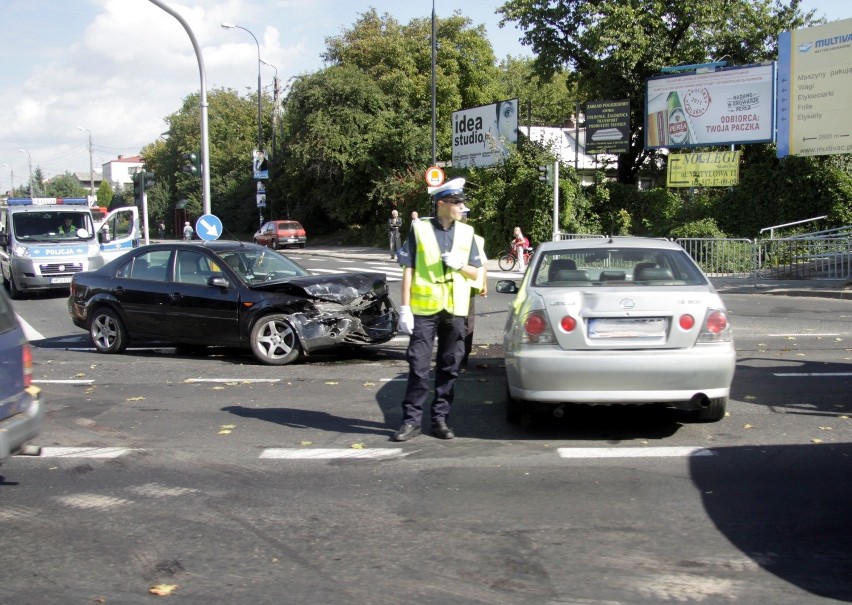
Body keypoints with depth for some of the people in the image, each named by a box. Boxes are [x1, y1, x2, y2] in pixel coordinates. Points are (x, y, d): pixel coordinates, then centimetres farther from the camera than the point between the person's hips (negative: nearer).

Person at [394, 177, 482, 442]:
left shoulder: (466, 233, 8)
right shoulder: (419, 229, -1)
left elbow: (474, 273, 11)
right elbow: (408, 270, -2)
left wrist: (459, 264, -11)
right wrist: (404, 307, -7)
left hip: (455, 310, 3)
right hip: (424, 308, -3)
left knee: (449, 367, 7)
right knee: (418, 366, -2)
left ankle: (440, 418, 17)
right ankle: (411, 420, 6)